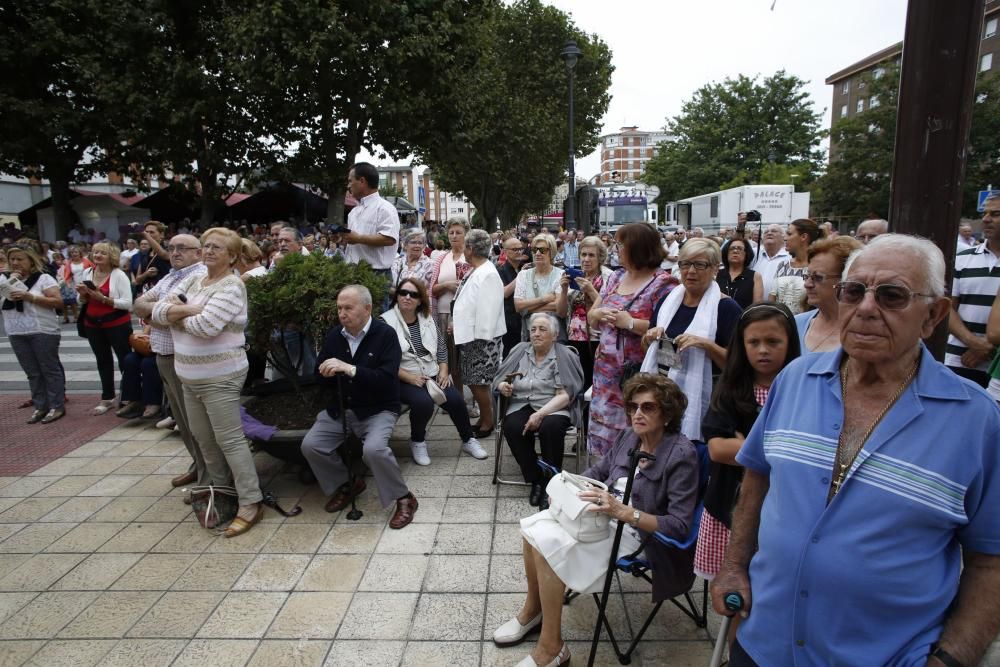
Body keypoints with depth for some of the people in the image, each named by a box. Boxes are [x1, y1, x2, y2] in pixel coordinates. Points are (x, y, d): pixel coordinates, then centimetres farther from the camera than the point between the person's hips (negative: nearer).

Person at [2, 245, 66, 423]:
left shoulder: (43, 278, -4)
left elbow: (58, 302, -13)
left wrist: (29, 296, -19)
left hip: (43, 332, -5)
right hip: (16, 334, 5)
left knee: (50, 369, 1)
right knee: (33, 373, 9)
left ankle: (57, 406, 6)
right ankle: (40, 406, 16)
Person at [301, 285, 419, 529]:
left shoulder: (385, 334, -13)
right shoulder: (334, 335, 3)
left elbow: (386, 379, -23)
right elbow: (320, 376, 10)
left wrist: (349, 368, -31)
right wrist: (327, 373, -14)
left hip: (378, 410, -6)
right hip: (339, 409, 6)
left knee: (374, 449, -30)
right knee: (310, 445, -10)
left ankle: (404, 499, -6)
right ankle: (346, 485, 16)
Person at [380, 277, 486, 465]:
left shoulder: (428, 318, 7)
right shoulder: (386, 322, -8)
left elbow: (441, 348, 14)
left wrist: (443, 371, -2)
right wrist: (410, 378, -20)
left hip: (432, 375, 4)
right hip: (403, 380, -4)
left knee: (456, 399, -17)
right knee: (423, 402, -31)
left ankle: (468, 440, 7)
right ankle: (417, 442, -2)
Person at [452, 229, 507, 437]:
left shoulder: (488, 275, -17)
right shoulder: (474, 272, 12)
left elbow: (488, 310, -21)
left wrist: (481, 337, -21)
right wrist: (458, 324, 13)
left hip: (482, 339, -9)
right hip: (469, 336, 9)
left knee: (479, 383, -1)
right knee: (474, 382, 16)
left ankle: (487, 424, 14)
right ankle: (483, 418, 29)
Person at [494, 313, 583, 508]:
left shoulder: (565, 356, -1)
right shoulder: (520, 350, 12)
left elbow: (565, 395, -10)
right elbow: (499, 379, 13)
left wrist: (540, 414, -21)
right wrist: (503, 386, -12)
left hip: (554, 408, -3)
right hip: (522, 405, 3)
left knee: (550, 427, -35)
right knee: (512, 427, -29)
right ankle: (535, 480, -12)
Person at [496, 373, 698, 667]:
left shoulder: (681, 455, -20)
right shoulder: (630, 436, 1)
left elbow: (680, 525, -22)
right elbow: (599, 470, 17)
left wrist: (624, 511, -33)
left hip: (636, 532, -7)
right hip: (606, 515, 7)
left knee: (549, 544, -22)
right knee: (535, 528, -9)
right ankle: (533, 609, 15)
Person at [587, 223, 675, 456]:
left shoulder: (663, 283, -9)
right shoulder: (615, 278, 13)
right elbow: (591, 317, 18)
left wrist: (630, 323, -19)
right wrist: (599, 313, -4)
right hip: (606, 372, 7)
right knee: (604, 431, 12)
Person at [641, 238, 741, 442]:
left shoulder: (727, 308, -7)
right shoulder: (668, 300, 8)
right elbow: (646, 346, 18)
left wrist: (705, 344, -23)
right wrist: (651, 335, -3)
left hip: (699, 394, -4)